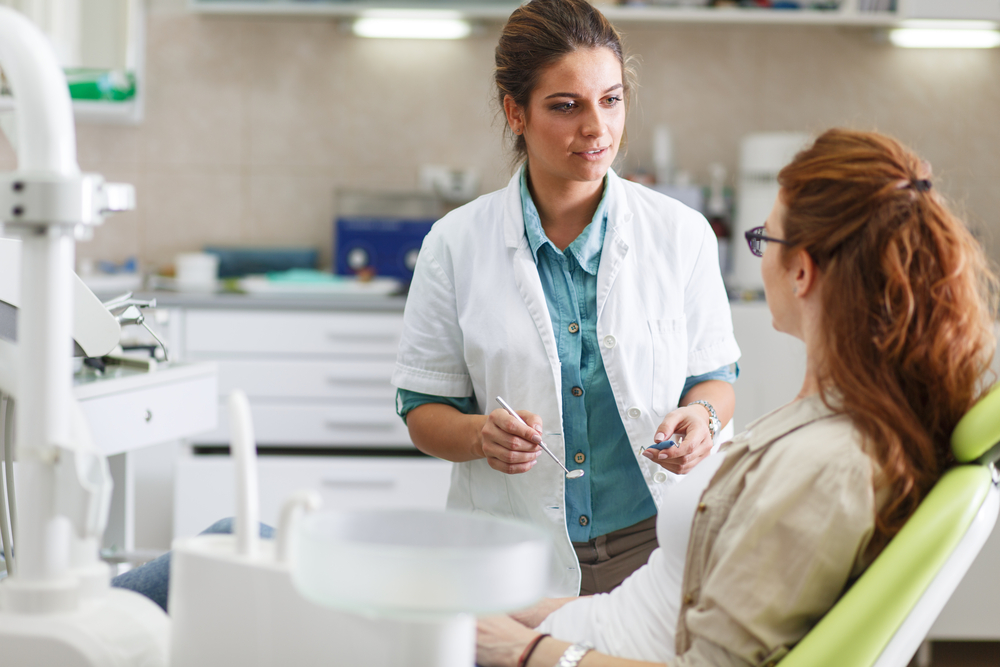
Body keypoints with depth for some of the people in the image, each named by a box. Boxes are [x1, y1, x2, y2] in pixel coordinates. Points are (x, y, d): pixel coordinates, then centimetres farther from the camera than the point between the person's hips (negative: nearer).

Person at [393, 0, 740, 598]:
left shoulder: (681, 233, 3)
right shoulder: (456, 244, 1)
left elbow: (714, 374, 12)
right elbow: (424, 409, 5)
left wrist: (702, 416, -10)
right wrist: (480, 435, -15)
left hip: (653, 545, 0)